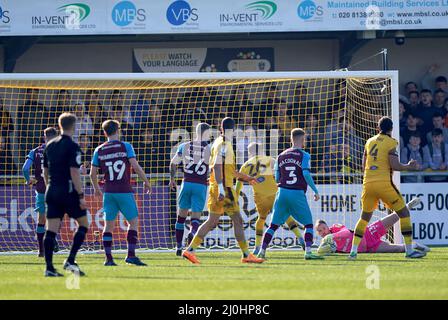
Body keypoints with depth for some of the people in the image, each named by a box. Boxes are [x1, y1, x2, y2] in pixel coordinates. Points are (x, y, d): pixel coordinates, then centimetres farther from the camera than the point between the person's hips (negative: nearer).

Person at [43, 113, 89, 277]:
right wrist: (81, 196, -14)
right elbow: (74, 173, -16)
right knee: (83, 224, 7)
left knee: (51, 230, 2)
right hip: (68, 192, -6)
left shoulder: (49, 145, 11)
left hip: (52, 191, 6)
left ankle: (49, 267, -3)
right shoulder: (72, 146, -10)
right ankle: (70, 261, -3)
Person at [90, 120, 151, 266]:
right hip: (125, 192, -3)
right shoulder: (126, 147, -4)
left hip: (108, 192, 3)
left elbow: (93, 173, 8)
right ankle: (131, 255, -7)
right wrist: (146, 181, 1)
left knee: (108, 225, 8)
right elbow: (136, 166, -12)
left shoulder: (99, 150, 5)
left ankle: (108, 258, 2)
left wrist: (96, 189, 25)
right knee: (133, 222, 5)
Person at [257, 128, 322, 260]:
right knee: (308, 224, 5)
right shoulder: (304, 155, -2)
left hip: (282, 192, 4)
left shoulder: (281, 156, 12)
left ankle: (262, 252, 3)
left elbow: (277, 178, 12)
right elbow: (306, 174, -13)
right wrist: (315, 191, -5)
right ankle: (308, 252, -8)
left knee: (274, 225, 8)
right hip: (298, 194, -4)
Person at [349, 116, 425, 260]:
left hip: (368, 183, 5)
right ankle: (409, 250, 1)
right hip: (384, 183, -5)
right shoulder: (391, 143, -4)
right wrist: (409, 166, 5)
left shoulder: (370, 142, 13)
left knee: (365, 216, 18)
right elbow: (395, 166, -11)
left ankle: (353, 250, 11)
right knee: (404, 213, 5)